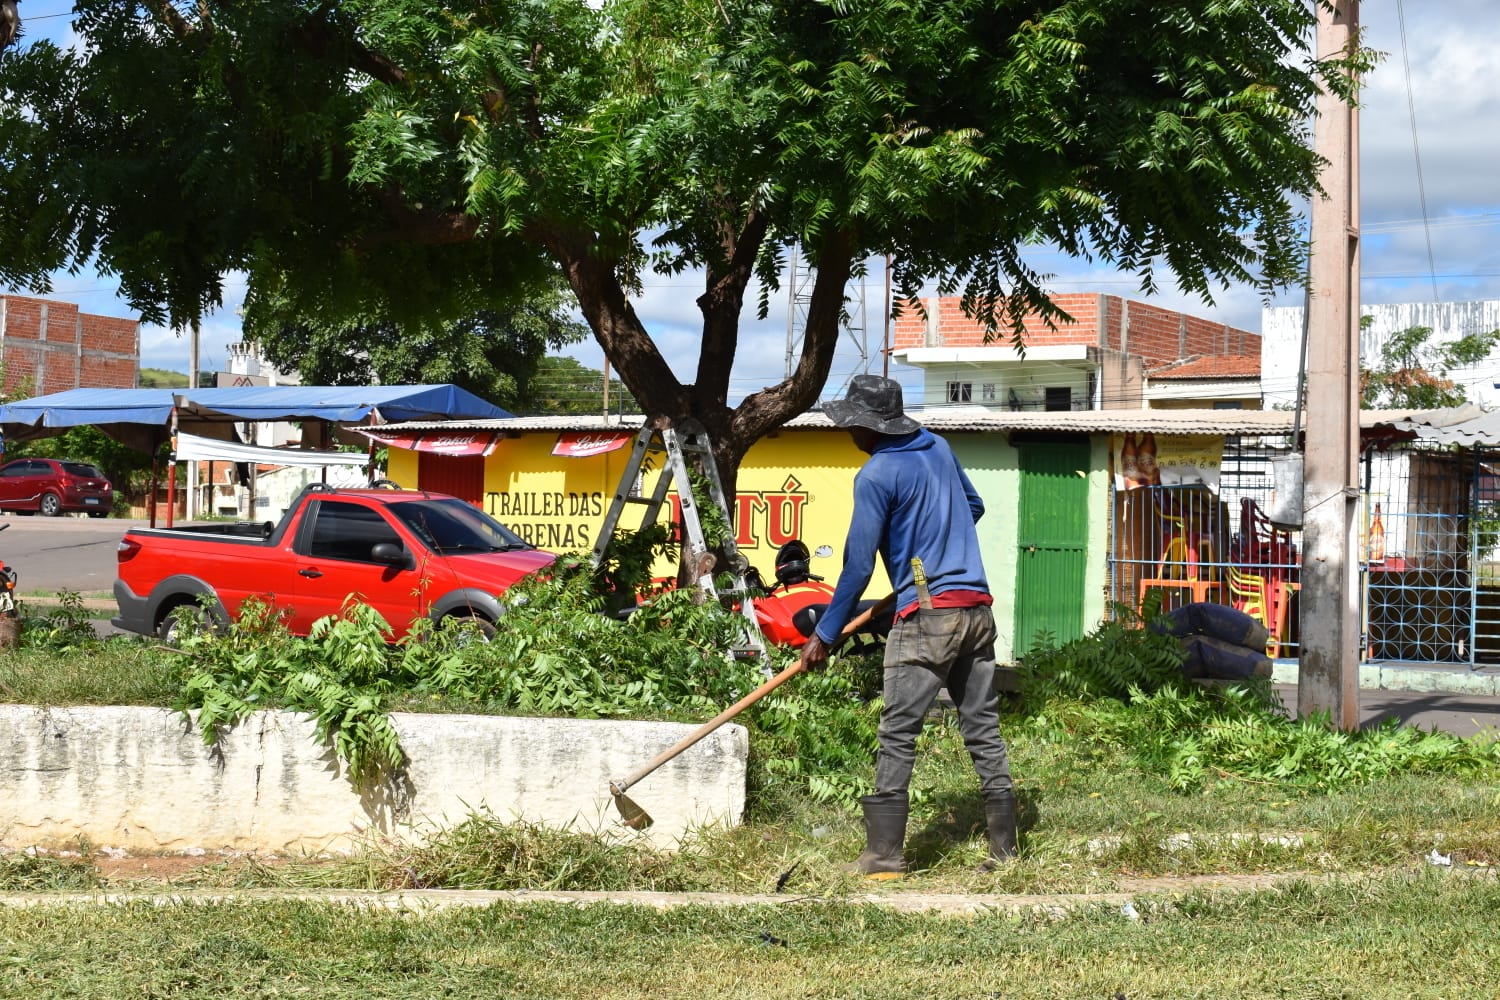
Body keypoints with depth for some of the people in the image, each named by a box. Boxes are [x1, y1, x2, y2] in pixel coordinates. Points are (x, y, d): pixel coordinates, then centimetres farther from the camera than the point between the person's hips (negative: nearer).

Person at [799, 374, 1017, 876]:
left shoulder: (876, 475, -9)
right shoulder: (938, 448, 13)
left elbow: (858, 566, -10)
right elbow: (974, 507, 29)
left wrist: (824, 636, -5)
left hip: (928, 615, -8)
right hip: (978, 609, 8)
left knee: (897, 736, -3)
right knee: (983, 730, 11)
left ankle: (884, 853, -4)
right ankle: (1004, 849, 13)